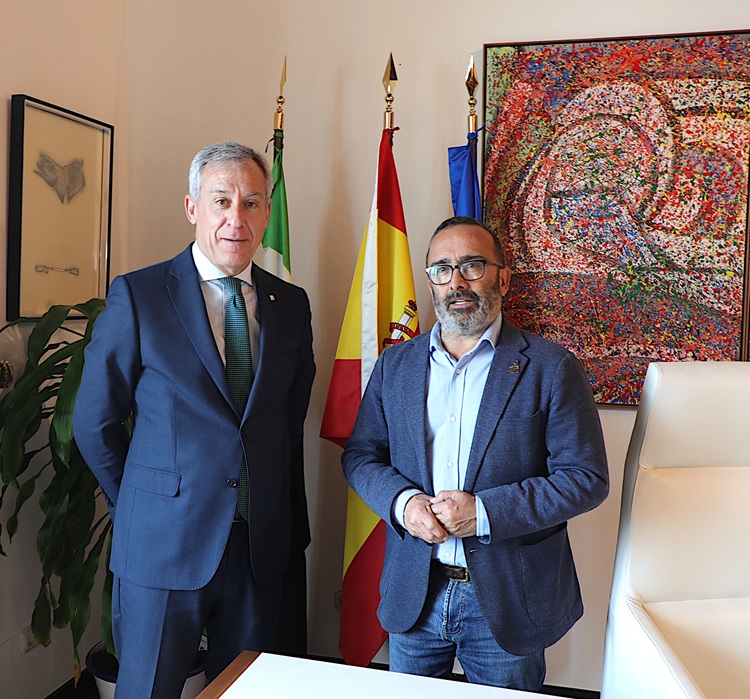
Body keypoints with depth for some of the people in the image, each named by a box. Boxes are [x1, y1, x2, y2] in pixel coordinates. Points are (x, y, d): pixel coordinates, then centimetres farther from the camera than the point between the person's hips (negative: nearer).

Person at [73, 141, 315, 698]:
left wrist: (292, 525, 10)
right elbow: (94, 423, -1)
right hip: (162, 547, -3)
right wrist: (141, 508, 5)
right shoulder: (136, 295, -7)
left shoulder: (291, 304, 4)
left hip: (263, 547, 4)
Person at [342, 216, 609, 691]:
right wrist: (403, 502, -15)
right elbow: (360, 454, 5)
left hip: (508, 602, -2)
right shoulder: (394, 365, 3)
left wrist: (485, 512, -21)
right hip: (412, 595, 3)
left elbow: (586, 477, -11)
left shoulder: (552, 368, -8)